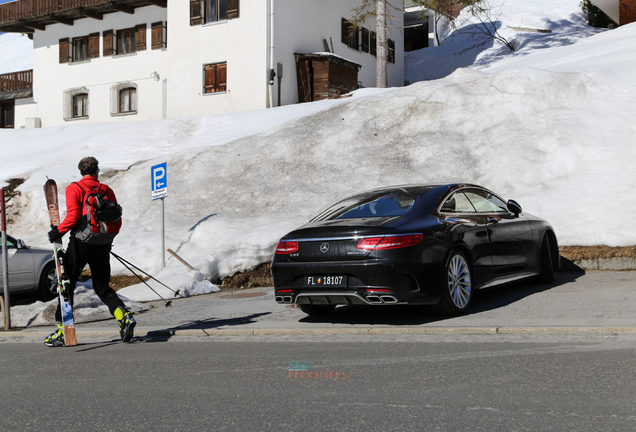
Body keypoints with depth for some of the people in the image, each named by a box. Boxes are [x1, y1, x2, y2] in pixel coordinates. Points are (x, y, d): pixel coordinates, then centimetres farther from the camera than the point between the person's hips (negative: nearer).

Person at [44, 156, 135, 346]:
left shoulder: (74, 188, -1)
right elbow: (117, 220, 9)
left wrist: (58, 232, -1)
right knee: (102, 287, 13)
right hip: (102, 245, 4)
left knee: (67, 284, 6)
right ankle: (124, 316, -9)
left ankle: (63, 329, 4)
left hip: (81, 242, -4)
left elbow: (73, 216, -13)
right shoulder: (107, 190, 11)